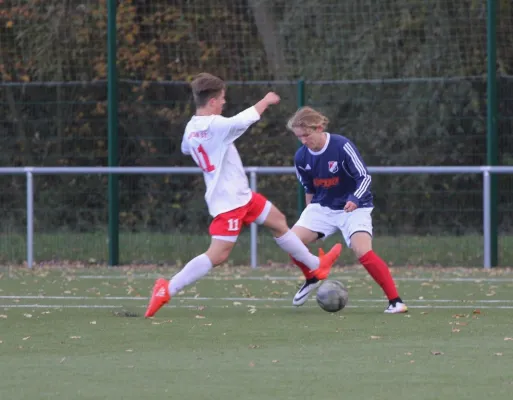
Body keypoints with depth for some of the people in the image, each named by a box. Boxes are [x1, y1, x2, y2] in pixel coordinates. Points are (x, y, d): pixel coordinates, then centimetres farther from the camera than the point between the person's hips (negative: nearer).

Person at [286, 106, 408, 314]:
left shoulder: (342, 146, -24)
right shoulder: (301, 156, -7)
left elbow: (364, 177, -21)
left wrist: (355, 199, -38)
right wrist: (309, 214, 18)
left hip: (354, 207, -5)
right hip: (323, 207, 5)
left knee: (363, 252, -25)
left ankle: (395, 301, -17)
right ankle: (311, 279, 19)